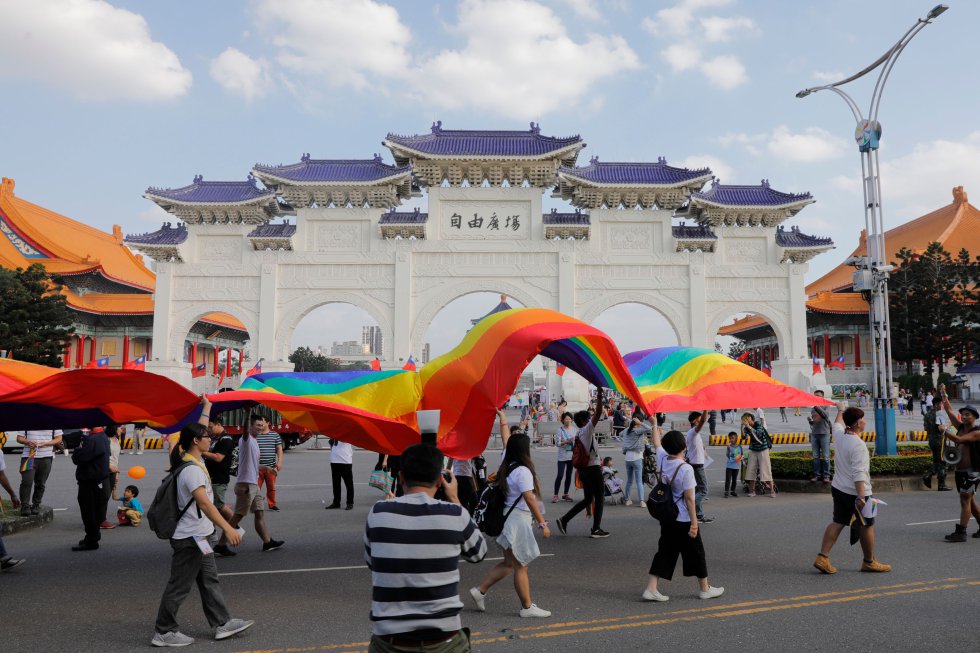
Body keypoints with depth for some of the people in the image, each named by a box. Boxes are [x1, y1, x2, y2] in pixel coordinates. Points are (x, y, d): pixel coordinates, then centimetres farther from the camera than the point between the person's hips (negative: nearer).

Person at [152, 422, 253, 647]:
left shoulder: (194, 463, 5)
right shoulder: (192, 470, -25)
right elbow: (204, 503, -33)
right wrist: (227, 528, -37)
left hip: (198, 536, 11)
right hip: (190, 538, -11)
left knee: (210, 580, 14)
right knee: (179, 585, 3)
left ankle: (222, 623, 22)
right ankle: (164, 632, 17)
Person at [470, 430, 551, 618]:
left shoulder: (506, 466, 7)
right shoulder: (522, 471, -18)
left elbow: (507, 443, 23)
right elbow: (530, 499, -20)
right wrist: (542, 523, -16)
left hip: (507, 517, 9)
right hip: (518, 520, -9)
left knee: (509, 563, 18)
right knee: (521, 567, 1)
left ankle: (480, 590, 21)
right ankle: (527, 607, 12)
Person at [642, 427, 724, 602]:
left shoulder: (662, 460, -3)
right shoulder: (686, 468, -21)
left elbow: (657, 443, 18)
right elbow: (689, 498, -19)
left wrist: (655, 427, 36)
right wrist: (694, 522, -13)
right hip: (683, 520, -6)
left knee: (665, 552, 10)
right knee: (695, 552, 11)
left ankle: (651, 588, 4)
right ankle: (705, 589, 27)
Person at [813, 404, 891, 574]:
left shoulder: (839, 435, 1)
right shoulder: (858, 445, -22)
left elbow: (838, 423, 27)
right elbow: (858, 473, -27)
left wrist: (840, 410, 45)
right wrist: (861, 497, -30)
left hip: (838, 488, 8)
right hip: (855, 492, -8)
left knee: (838, 522, 10)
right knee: (867, 525, 10)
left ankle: (822, 557, 3)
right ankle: (869, 562, 23)